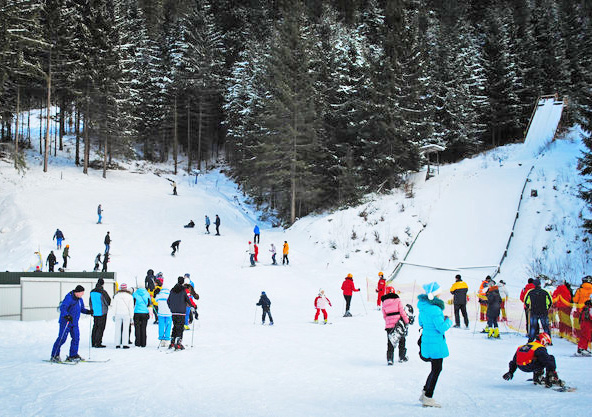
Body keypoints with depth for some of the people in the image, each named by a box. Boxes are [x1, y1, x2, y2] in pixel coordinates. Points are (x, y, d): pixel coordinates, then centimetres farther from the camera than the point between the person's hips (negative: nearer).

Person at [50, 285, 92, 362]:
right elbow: (62, 307, -27)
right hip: (66, 322, -8)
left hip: (74, 323, 8)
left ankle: (73, 355, 15)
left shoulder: (80, 299, 9)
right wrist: (66, 316, -42)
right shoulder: (69, 298, -18)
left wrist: (87, 311, 2)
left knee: (76, 338, 5)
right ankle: (54, 356, 1)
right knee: (62, 338, -7)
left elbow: (81, 309, 22)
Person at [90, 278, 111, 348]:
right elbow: (109, 301, -10)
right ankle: (98, 343, -5)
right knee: (101, 328, -3)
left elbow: (90, 302, 13)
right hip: (102, 312, -6)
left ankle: (93, 342, 16)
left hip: (94, 312, 6)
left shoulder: (92, 292, 4)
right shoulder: (102, 292, -16)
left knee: (95, 327, 14)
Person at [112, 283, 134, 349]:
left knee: (118, 329, 6)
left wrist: (114, 315, 8)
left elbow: (114, 306, 2)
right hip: (126, 314, -1)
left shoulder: (116, 295, 1)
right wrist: (131, 317, 3)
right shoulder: (129, 296, -1)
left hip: (118, 314, 1)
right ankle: (125, 344, -3)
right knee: (125, 329, 1)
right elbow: (131, 307, 0)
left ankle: (117, 344, 5)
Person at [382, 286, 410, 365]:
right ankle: (402, 357, 22)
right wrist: (406, 321, -1)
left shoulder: (384, 303, 5)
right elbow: (402, 312, -7)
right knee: (401, 340, 16)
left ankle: (389, 359, -2)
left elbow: (384, 316, 8)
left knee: (390, 343, 7)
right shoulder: (397, 300, -4)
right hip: (398, 323, -2)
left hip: (389, 325, 2)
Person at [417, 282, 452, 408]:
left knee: (436, 368, 20)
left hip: (426, 340, 9)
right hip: (435, 343, -9)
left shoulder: (423, 306, 6)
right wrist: (448, 321, -2)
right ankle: (428, 397, 8)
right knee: (436, 369, 3)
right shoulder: (434, 308, -23)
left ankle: (425, 393, 24)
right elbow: (442, 328, -22)